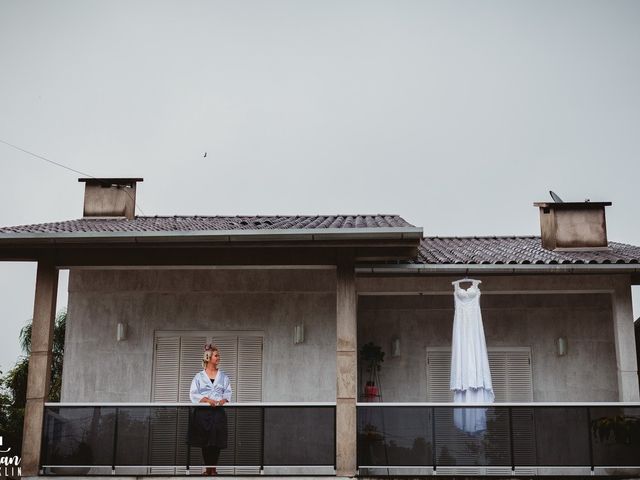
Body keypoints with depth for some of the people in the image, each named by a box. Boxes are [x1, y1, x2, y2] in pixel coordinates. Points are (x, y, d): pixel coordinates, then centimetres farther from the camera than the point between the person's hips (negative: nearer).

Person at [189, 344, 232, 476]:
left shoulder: (223, 376, 13)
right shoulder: (199, 376, 5)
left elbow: (228, 393, 7)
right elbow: (193, 394, -3)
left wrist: (223, 400, -14)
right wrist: (207, 400, -16)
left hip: (218, 412, 2)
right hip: (203, 412, -2)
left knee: (217, 441, -2)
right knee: (204, 441, 0)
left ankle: (213, 468, 8)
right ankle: (207, 468, 11)